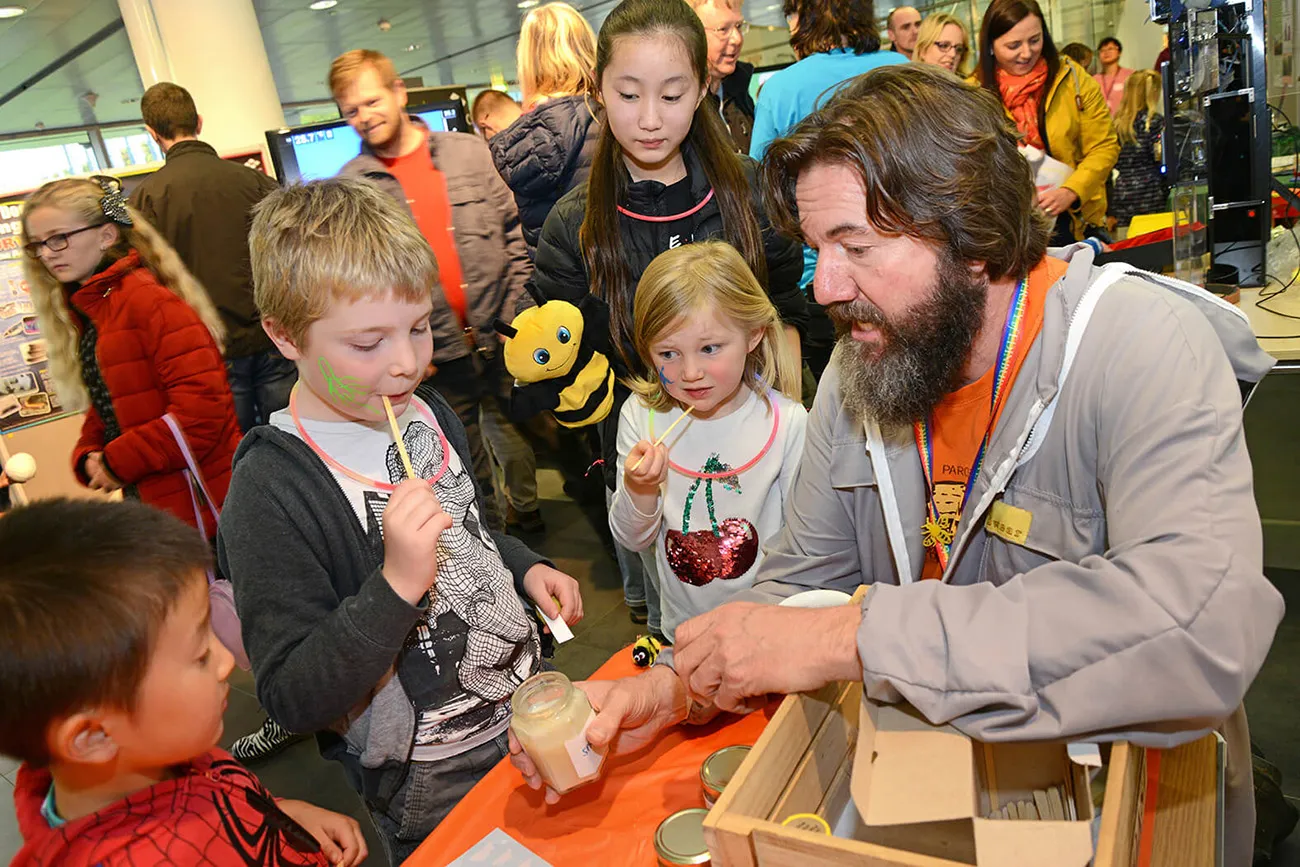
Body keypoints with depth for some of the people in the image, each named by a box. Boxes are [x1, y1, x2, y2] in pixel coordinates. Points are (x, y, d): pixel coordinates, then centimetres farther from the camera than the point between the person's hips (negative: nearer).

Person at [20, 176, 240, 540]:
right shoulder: (82, 313, 15)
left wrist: (117, 463, -16)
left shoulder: (149, 300, -14)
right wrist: (89, 458, -1)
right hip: (148, 503, 8)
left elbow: (201, 408, -23)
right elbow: (104, 411, 19)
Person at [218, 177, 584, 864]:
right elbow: (293, 701, -24)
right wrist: (397, 584, -36)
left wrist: (526, 569, 0)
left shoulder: (427, 411, -1)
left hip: (530, 713, 7)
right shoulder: (269, 491, -24)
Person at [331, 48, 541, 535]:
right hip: (435, 346, -1)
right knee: (464, 441, 12)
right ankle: (489, 527, 31)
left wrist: (518, 308, -3)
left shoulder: (468, 151, 3)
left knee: (511, 423, 15)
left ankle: (525, 508, 37)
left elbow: (514, 230, 4)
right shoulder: (352, 185, 0)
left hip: (498, 331, 1)